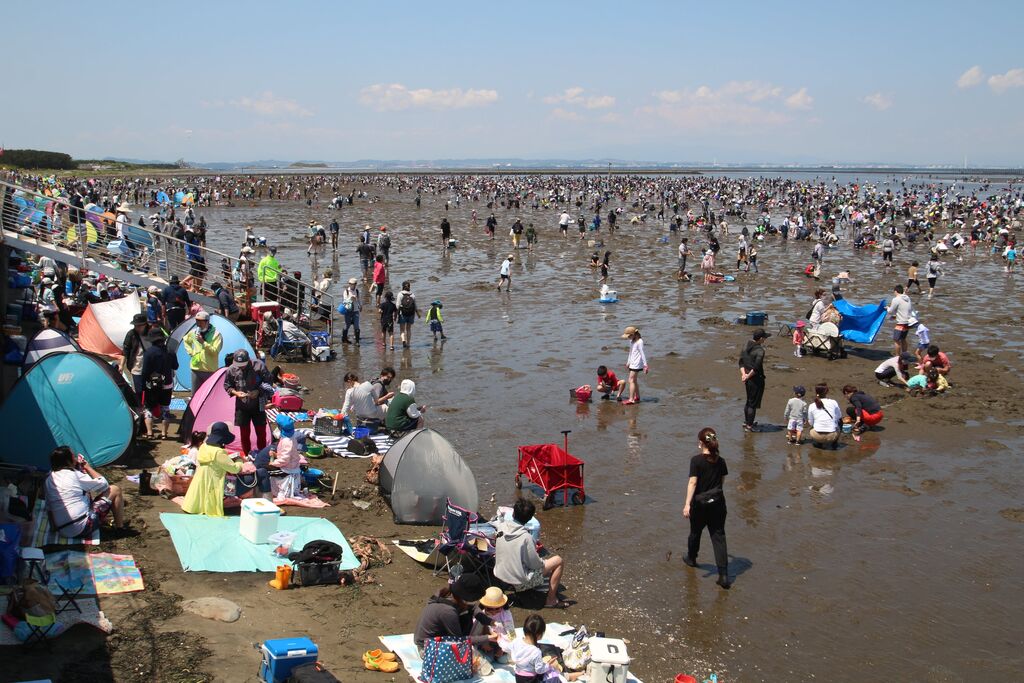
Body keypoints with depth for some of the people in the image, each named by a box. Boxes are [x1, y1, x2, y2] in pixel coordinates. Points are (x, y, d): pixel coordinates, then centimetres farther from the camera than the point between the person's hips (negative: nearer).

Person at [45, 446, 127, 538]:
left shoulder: (49, 479, 8)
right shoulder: (74, 475, -13)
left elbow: (48, 508, 15)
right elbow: (103, 483, -1)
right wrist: (88, 467, 10)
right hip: (82, 529, -8)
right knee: (115, 490, 3)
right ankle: (120, 526, 18)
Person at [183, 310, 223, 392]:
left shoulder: (216, 334, -11)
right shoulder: (193, 332, 5)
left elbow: (215, 351, -19)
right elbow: (186, 340, 26)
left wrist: (203, 342, -25)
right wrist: (191, 352, 12)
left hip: (210, 370, -5)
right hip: (196, 369, 5)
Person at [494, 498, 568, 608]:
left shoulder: (501, 528, -8)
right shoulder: (525, 537, -25)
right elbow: (535, 564, -18)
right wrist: (543, 562, 5)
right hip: (520, 583, -7)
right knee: (558, 561, 4)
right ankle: (551, 600, 9)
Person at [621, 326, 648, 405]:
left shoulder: (639, 342, -14)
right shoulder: (631, 341, 13)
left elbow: (642, 354, -15)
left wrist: (645, 365, -15)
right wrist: (628, 363, 27)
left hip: (636, 364, -9)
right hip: (632, 363, 9)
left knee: (631, 380, -11)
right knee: (634, 381, 15)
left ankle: (631, 399, -12)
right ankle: (637, 397, 25)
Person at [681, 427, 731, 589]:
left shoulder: (696, 460, -13)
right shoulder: (720, 461, 0)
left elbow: (692, 482, -18)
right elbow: (722, 481, 10)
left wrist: (687, 504, -19)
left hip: (700, 503, -3)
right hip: (717, 503, 3)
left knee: (695, 532, 21)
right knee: (719, 537, 2)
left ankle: (691, 559, 45)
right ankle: (724, 575, -5)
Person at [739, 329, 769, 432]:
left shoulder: (746, 347, 5)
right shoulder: (760, 350, -20)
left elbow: (741, 361, 6)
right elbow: (756, 367, -26)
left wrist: (743, 374, -2)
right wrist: (748, 376, -14)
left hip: (748, 379, 8)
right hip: (756, 379, -8)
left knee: (749, 401, 24)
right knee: (753, 403, 4)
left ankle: (746, 422, 36)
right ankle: (749, 426, 12)